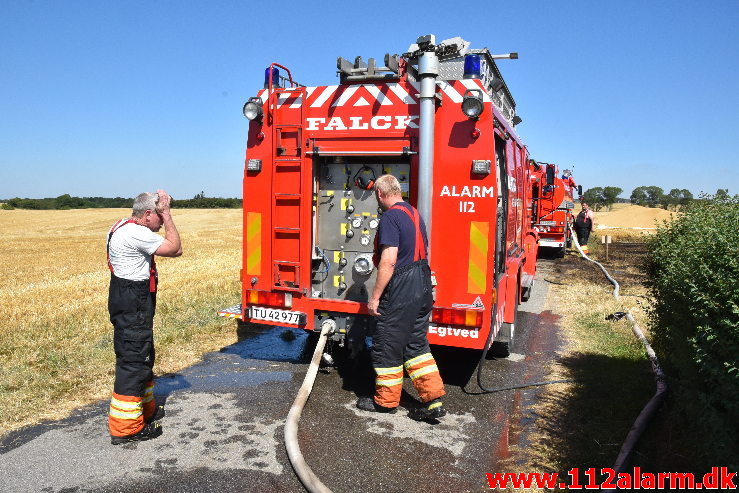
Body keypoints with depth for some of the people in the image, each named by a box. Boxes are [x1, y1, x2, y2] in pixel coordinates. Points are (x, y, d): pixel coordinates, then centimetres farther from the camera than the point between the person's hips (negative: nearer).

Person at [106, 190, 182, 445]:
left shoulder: (123, 227, 12)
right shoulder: (136, 233, -22)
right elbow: (175, 249, -19)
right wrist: (167, 214, -17)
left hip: (130, 305, 11)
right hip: (132, 309, -11)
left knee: (142, 357, 21)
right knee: (133, 362, -3)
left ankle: (145, 408, 37)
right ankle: (125, 428, 6)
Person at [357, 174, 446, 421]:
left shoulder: (390, 217, -14)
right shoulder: (415, 214, 14)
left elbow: (388, 261, -22)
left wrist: (375, 297, -17)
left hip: (401, 290, -9)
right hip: (423, 288, 9)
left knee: (386, 346, 6)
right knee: (416, 344, 16)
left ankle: (385, 401, 20)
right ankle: (433, 399, 15)